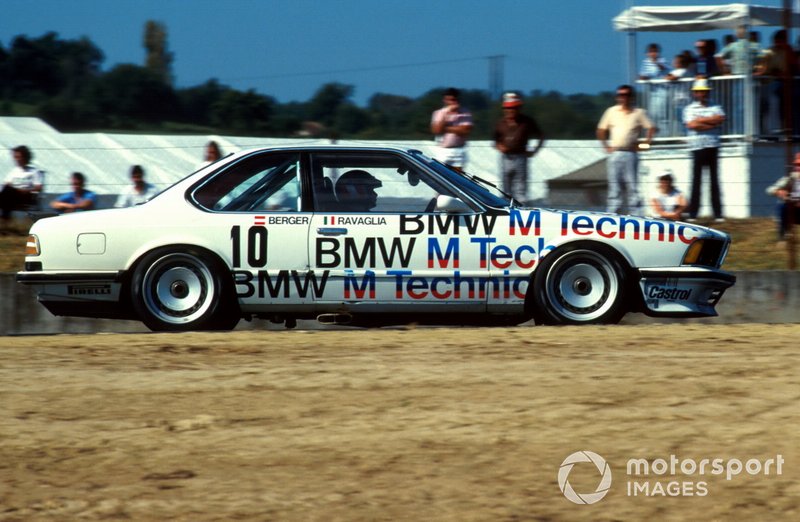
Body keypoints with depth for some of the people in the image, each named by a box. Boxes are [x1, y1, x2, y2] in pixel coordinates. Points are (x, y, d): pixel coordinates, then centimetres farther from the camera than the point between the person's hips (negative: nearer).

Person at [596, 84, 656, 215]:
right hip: (615, 154, 3)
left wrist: (644, 144, -6)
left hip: (630, 154, -3)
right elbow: (601, 130, 15)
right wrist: (606, 146, 7)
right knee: (614, 184, 4)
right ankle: (613, 212, 7)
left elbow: (651, 128, 2)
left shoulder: (638, 113, 3)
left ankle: (635, 212, -3)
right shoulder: (612, 111, 9)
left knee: (632, 184, -4)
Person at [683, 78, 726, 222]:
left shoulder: (715, 108, 13)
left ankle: (718, 214, 3)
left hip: (713, 147, 2)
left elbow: (720, 119, -7)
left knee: (715, 181, 3)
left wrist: (700, 120, -9)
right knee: (696, 181, -2)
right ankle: (692, 214, -1)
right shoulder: (690, 109, 5)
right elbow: (692, 125, -12)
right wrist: (711, 124, -8)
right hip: (697, 148, -2)